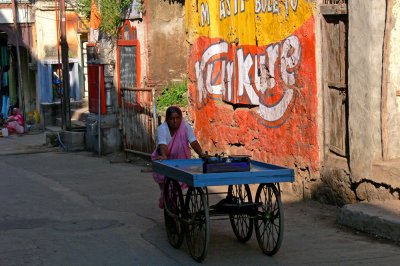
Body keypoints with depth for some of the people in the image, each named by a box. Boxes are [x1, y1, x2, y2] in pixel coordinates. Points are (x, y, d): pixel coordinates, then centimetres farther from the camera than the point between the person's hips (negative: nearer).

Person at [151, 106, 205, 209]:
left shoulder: (186, 127, -14)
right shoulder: (162, 128, -19)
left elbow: (193, 142, -23)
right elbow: (163, 144, -33)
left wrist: (201, 154, -39)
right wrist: (164, 156, -52)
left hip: (181, 159, 1)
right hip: (165, 160, -1)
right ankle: (164, 201, 17)